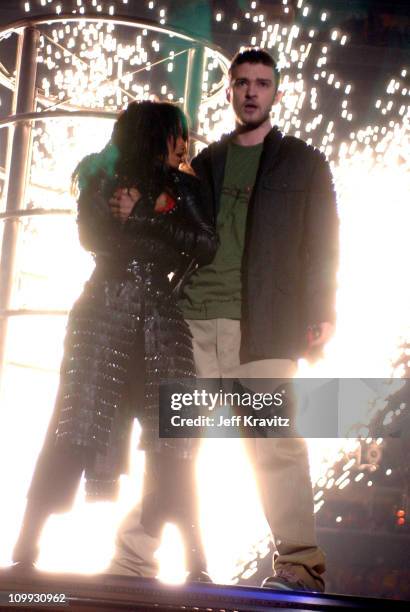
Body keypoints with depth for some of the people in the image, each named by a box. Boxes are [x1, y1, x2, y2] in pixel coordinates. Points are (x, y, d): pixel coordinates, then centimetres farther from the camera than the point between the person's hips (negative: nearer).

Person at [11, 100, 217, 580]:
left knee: (172, 437, -8)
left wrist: (142, 214, -5)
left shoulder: (182, 188, 18)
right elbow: (94, 236, -5)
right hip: (104, 312, -3)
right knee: (78, 427, -11)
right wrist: (161, 217, -1)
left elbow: (206, 247, 2)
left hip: (161, 319, 3)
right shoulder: (104, 180, 12)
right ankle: (27, 546, -8)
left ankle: (147, 551, -7)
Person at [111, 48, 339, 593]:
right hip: (192, 322, 3)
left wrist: (322, 313, -5)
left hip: (263, 326, -3)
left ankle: (300, 564, -1)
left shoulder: (304, 164, 11)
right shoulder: (204, 163, 20)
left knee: (276, 446, -7)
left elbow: (322, 244, 5)